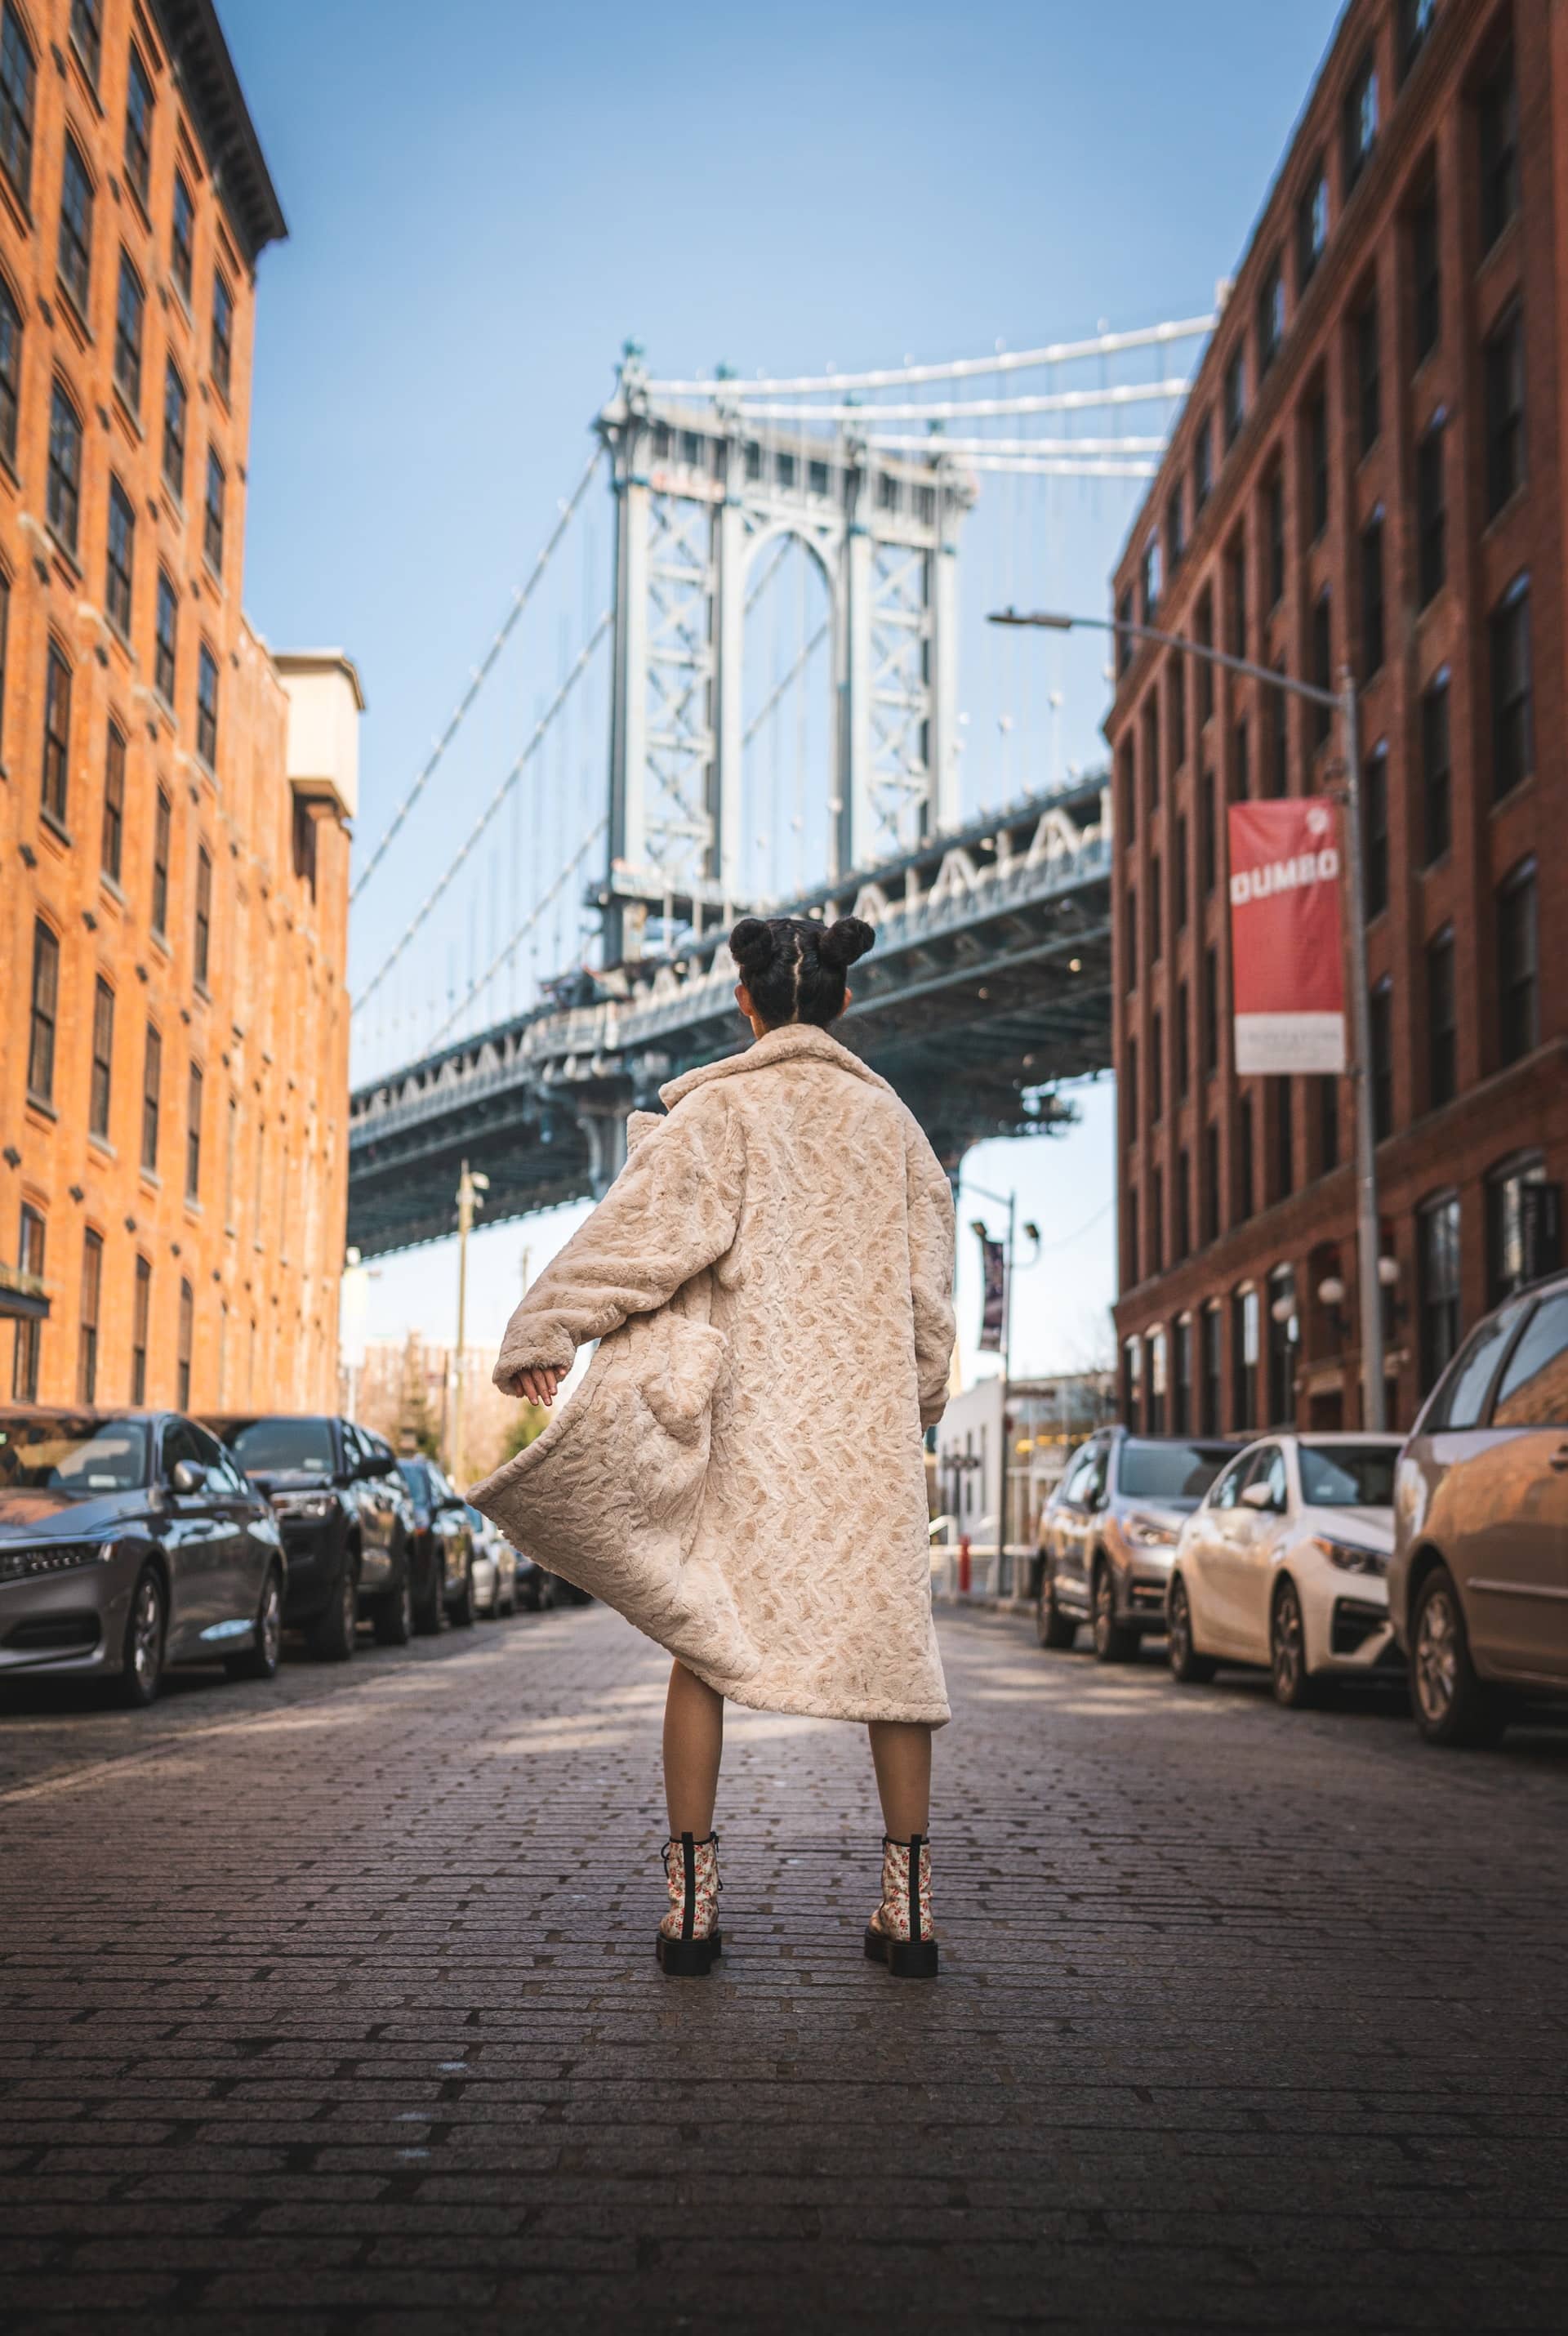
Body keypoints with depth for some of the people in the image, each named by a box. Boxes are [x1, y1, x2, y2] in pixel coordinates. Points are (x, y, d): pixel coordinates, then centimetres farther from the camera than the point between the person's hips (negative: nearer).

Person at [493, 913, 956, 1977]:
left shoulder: (724, 1108, -2)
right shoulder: (888, 1116, 10)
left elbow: (645, 1227, -12)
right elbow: (930, 1284, 12)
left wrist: (543, 1332, -9)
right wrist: (920, 1401, 23)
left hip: (753, 1409, -3)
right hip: (872, 1412, 3)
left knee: (707, 1637, 6)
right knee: (889, 1636, 7)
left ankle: (692, 1900, 5)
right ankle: (909, 1907, 7)